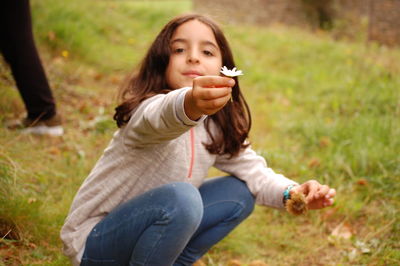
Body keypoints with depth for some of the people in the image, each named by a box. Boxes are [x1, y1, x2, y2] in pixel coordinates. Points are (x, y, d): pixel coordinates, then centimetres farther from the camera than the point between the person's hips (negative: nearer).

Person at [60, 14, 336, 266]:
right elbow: (162, 116, -48)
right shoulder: (146, 110, -25)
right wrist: (190, 104, -71)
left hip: (145, 229, 8)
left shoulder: (216, 128, 1)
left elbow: (253, 171, 1)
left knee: (239, 194, 2)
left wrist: (291, 192, -21)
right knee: (181, 197, -32)